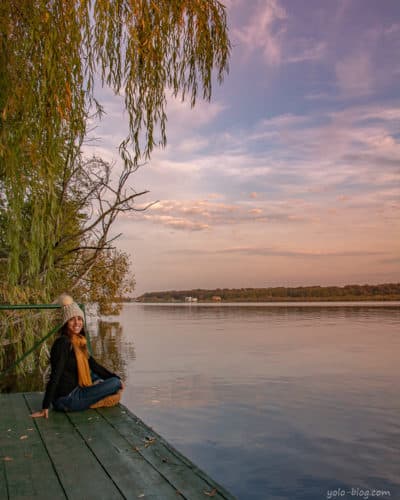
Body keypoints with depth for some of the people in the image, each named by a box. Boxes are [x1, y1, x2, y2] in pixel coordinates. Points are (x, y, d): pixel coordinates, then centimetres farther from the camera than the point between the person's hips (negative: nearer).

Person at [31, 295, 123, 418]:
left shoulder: (78, 342, 9)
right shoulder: (63, 343, -18)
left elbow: (94, 365, 16)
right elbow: (55, 376, -22)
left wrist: (116, 378, 11)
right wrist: (45, 407, -24)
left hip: (73, 391, 9)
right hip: (66, 400, -9)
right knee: (115, 383, -12)